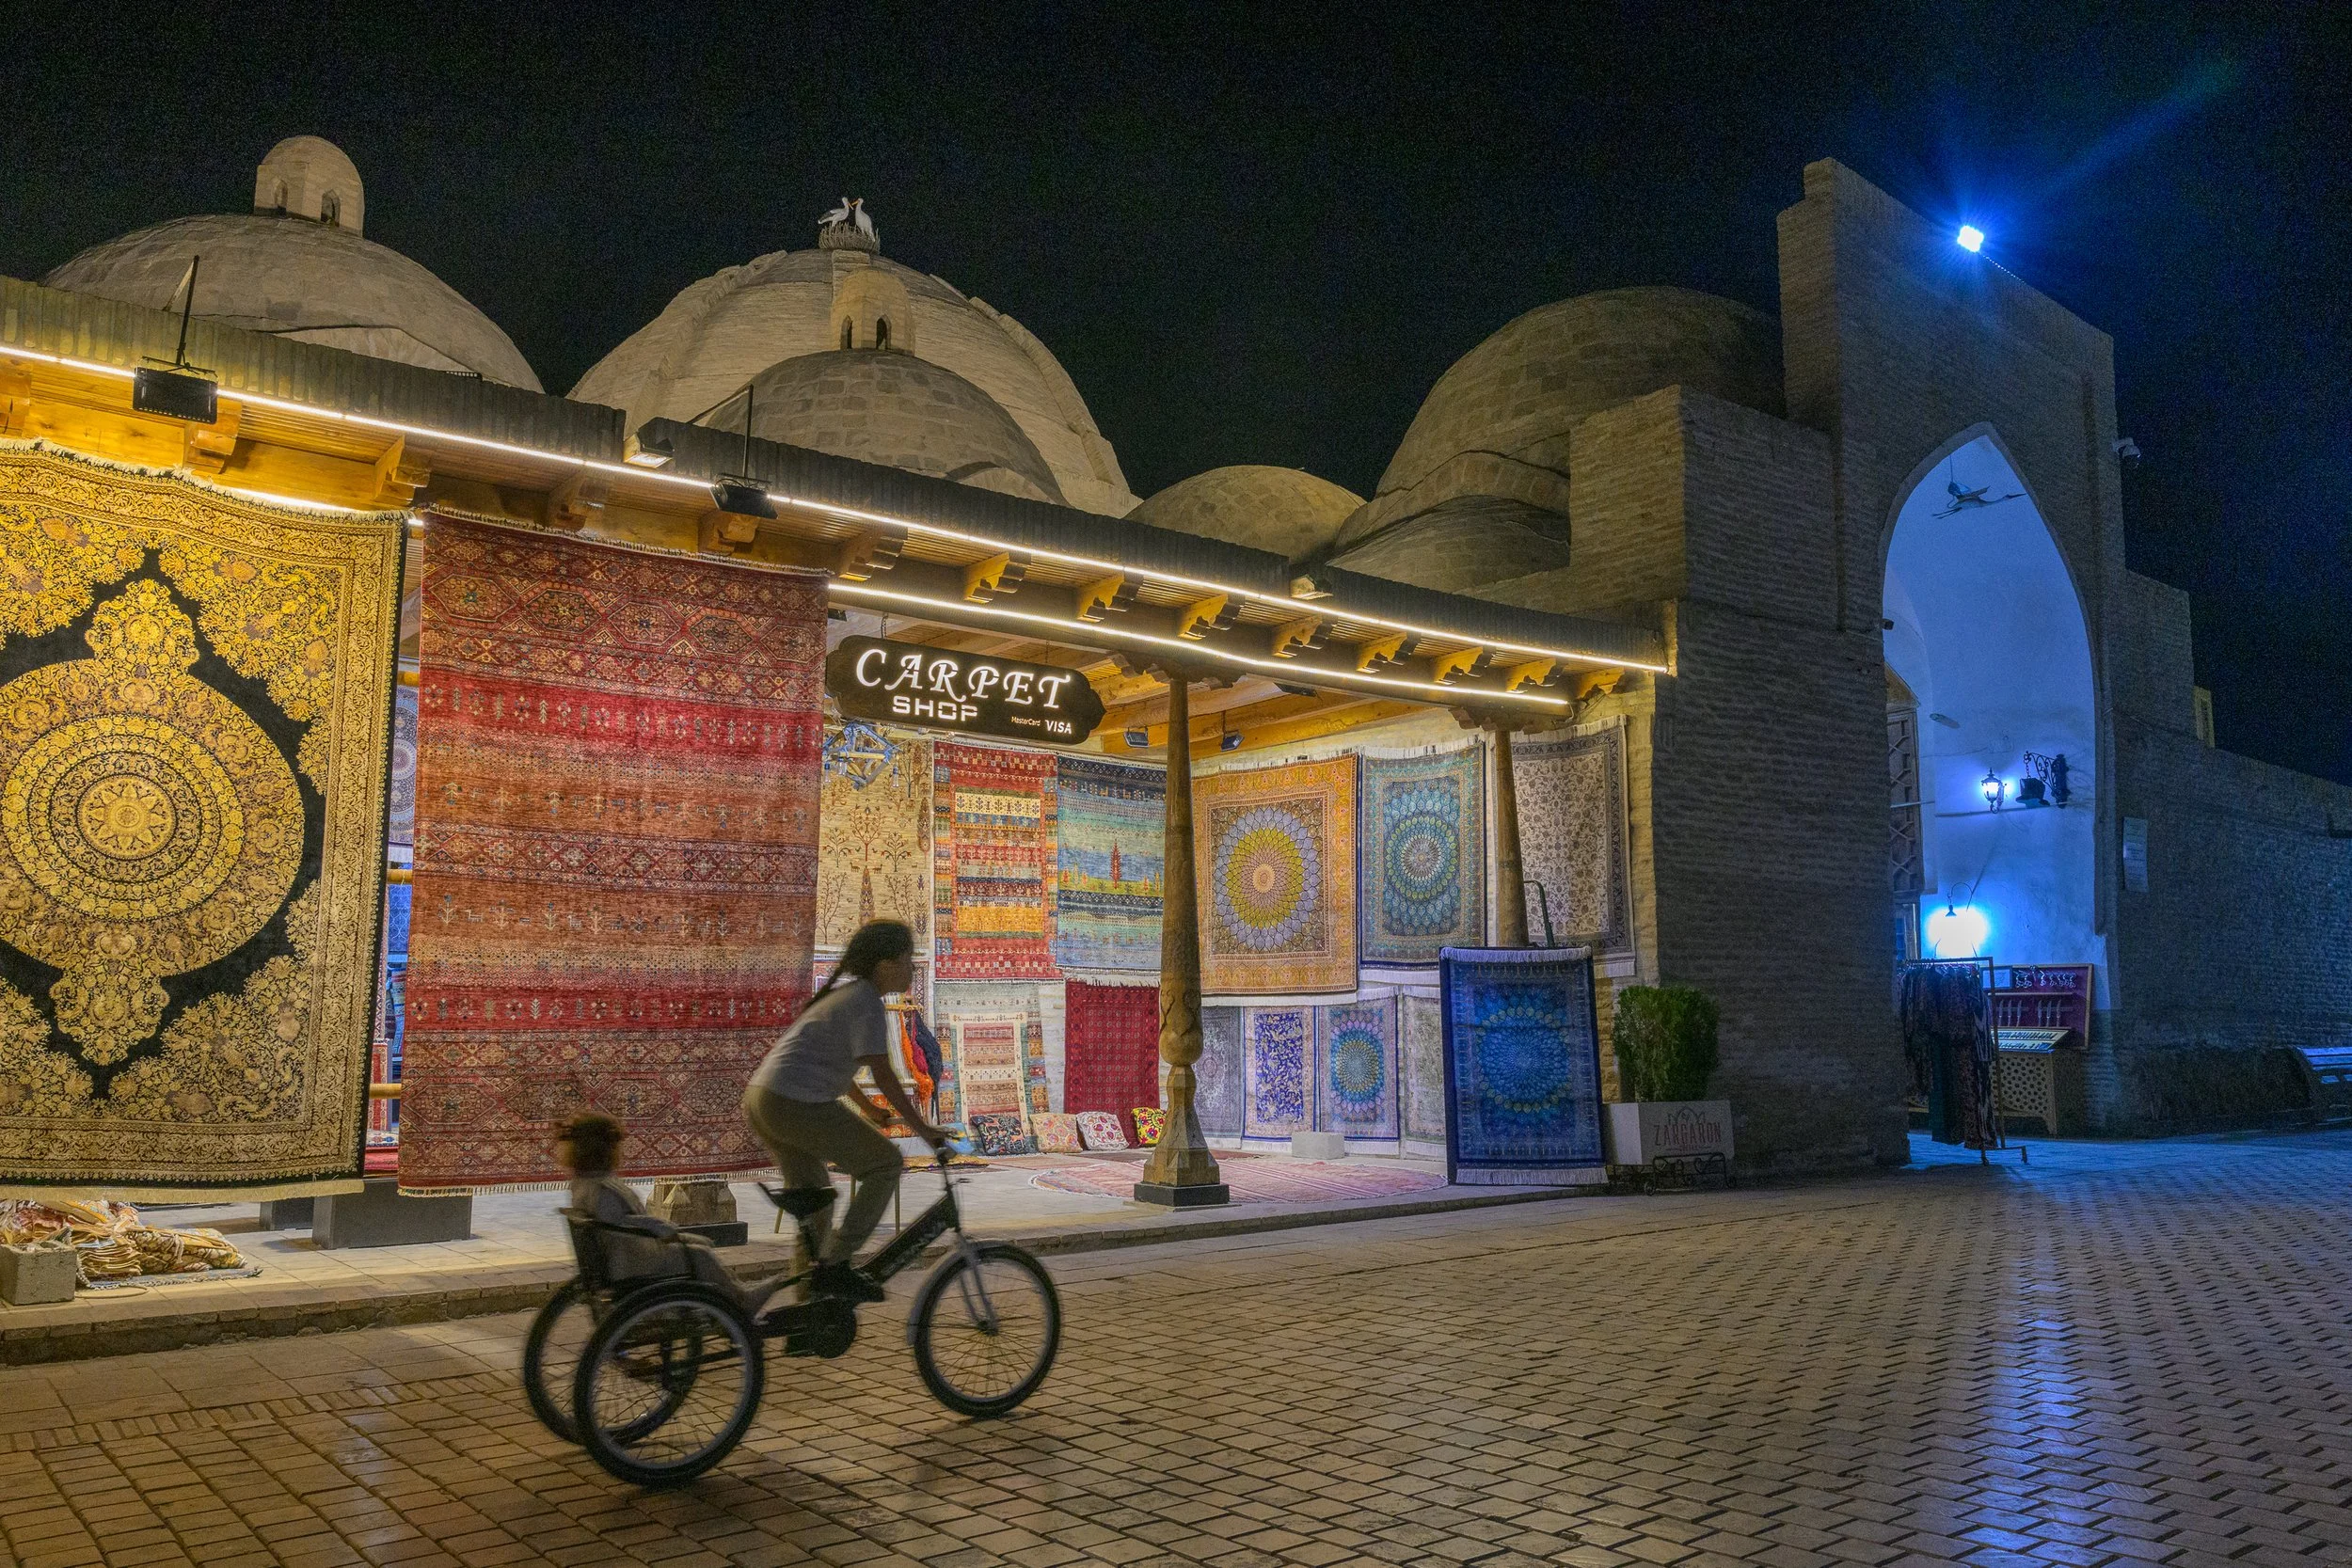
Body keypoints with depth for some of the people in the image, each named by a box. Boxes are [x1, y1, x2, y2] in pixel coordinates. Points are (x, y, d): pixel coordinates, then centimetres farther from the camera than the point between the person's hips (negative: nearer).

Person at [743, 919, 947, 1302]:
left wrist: (868, 1110, 38)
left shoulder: (844, 992, 19)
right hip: (797, 1105, -10)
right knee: (886, 1164, -3)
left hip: (761, 1100, 10)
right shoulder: (866, 1003, -11)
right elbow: (882, 1074, -18)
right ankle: (833, 1266, -4)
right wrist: (923, 1129, -15)